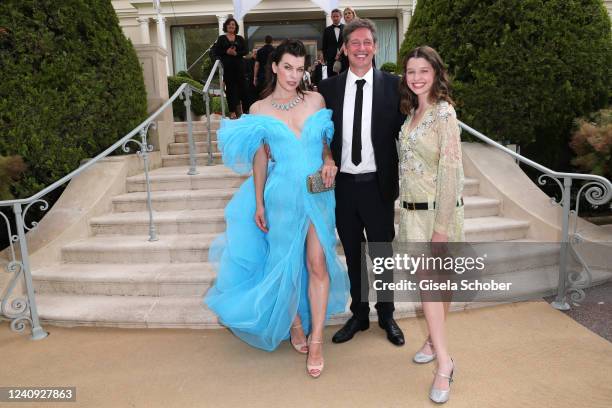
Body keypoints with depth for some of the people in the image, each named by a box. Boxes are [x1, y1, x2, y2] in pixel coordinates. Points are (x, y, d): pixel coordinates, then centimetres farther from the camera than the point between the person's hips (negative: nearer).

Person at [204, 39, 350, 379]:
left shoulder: (316, 100, 3)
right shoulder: (260, 110, -1)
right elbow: (260, 159, 1)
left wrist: (329, 162, -9)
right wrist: (259, 204, -1)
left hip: (317, 194, 1)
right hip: (283, 195, -1)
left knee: (317, 263, -1)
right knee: (288, 263, 11)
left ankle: (316, 339, 13)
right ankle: (295, 324, 35)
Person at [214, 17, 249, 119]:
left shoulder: (240, 38, 10)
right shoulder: (221, 38, 7)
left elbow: (245, 51, 2)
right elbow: (216, 52, 2)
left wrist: (236, 53, -15)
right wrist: (226, 52, -13)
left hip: (239, 65, 1)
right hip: (227, 66, -1)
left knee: (241, 86, -1)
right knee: (230, 87, 1)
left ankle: (245, 109, 8)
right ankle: (232, 111, 5)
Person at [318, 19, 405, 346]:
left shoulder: (393, 85, -1)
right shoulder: (328, 87, 3)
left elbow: (403, 132, 0)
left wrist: (403, 180, -4)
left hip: (378, 184, -2)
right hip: (342, 184, 2)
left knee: (383, 253, 12)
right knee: (353, 255, 15)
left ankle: (386, 315, 32)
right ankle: (359, 314, 33)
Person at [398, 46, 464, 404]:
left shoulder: (444, 113, -12)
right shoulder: (413, 112, 12)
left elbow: (451, 170, -17)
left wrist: (441, 225, -19)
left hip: (438, 210, -7)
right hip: (413, 210, 7)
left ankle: (437, 343, 18)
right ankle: (443, 359, 19)